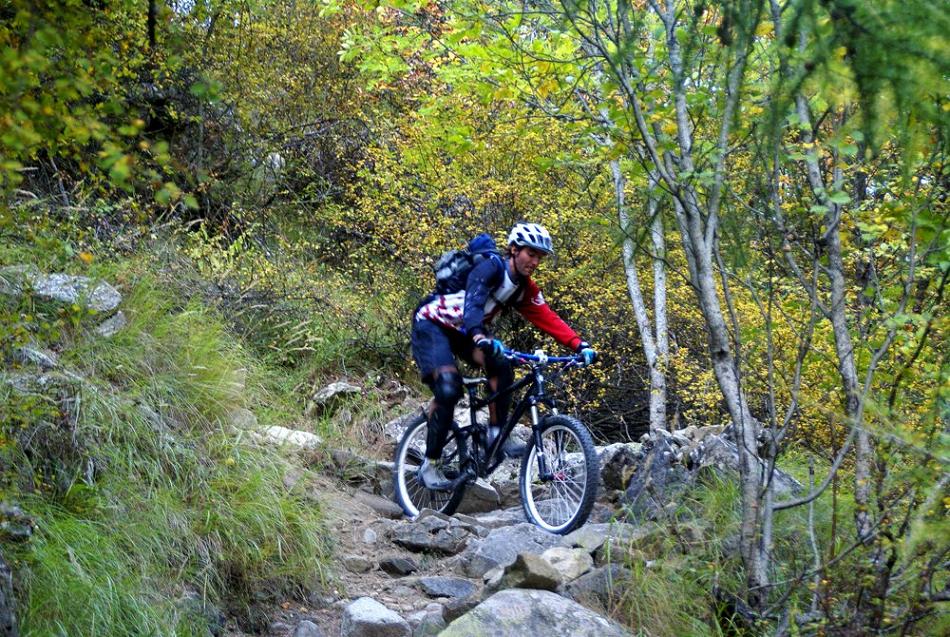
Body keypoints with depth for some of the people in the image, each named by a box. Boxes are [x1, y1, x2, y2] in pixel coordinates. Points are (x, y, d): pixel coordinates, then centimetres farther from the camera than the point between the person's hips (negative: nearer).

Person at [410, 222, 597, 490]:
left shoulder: (524, 288, -2)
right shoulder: (491, 268, -26)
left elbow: (548, 318, -9)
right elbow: (473, 302, -42)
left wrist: (580, 345, -23)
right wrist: (481, 338, -61)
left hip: (463, 331, 8)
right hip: (432, 324, -7)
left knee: (501, 366, -19)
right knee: (448, 389, -24)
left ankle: (497, 434, -10)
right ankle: (430, 465, -15)